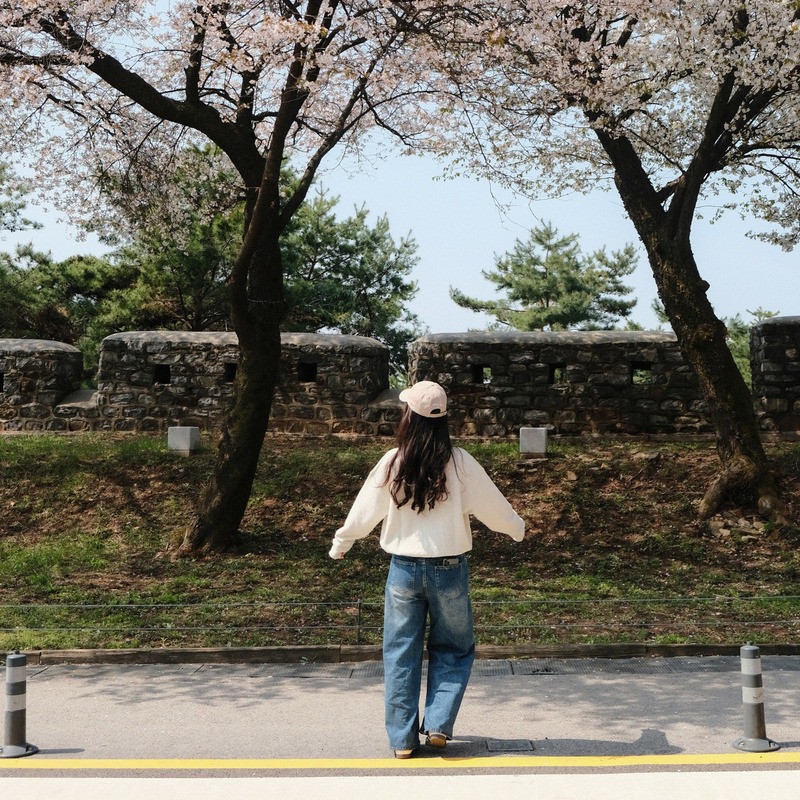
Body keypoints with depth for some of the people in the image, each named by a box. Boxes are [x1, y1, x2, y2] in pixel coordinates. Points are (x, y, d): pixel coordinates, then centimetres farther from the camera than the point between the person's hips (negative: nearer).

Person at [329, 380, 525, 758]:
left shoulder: (392, 462, -7)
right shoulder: (459, 463, -10)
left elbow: (365, 509, 3)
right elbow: (491, 504, 1)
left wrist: (340, 543, 20)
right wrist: (516, 527, 21)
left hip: (404, 569, 1)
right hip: (449, 570, -1)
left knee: (401, 654, 11)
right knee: (452, 649, 17)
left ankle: (402, 738, 14)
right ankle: (439, 724, 7)